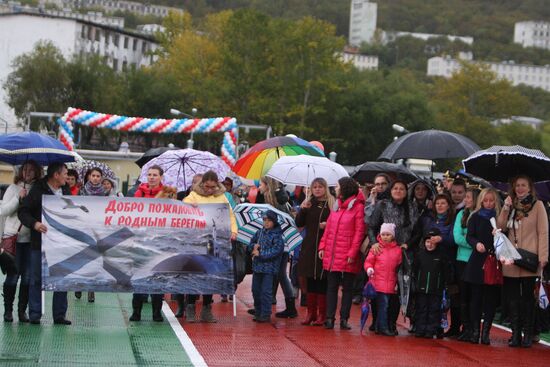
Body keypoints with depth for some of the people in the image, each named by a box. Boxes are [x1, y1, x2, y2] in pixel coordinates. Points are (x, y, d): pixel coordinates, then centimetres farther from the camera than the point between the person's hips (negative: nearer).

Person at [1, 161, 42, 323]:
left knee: (28, 276, 4)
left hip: (31, 238, 2)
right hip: (14, 237, -2)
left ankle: (22, 310, 11)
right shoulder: (14, 188, 1)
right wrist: (18, 198, -12)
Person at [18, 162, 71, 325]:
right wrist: (34, 224, -26)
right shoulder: (38, 190, -9)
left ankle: (59, 314, 14)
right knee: (36, 279, 2)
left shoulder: (66, 190, 8)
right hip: (40, 242, -5)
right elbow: (22, 211, -10)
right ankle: (35, 314, 8)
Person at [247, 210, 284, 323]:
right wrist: (254, 246, -5)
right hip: (257, 266, 6)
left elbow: (276, 251, -16)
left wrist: (260, 254, -17)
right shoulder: (259, 232, 11)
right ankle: (258, 312, 23)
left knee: (265, 291, -7)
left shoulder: (277, 236, -8)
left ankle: (266, 315, 0)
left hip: (269, 268, -6)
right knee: (256, 290, 11)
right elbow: (250, 244, 19)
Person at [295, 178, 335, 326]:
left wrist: (327, 224, -20)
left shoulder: (331, 204, 0)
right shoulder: (308, 203, 12)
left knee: (322, 281, -2)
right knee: (310, 280, 7)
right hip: (309, 246, 4)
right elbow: (299, 223, 8)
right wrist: (302, 209, -7)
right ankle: (311, 312, 13)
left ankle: (322, 314, 3)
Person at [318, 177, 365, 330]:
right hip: (331, 254, 6)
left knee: (347, 287, 4)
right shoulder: (336, 206, 14)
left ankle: (344, 319, 8)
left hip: (347, 256, -6)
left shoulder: (358, 207, -6)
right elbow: (328, 228, 15)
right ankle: (330, 318, 8)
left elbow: (359, 232, -10)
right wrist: (322, 246, 5)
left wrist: (352, 253, -15)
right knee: (331, 286, 5)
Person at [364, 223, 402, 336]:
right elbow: (368, 261, 1)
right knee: (383, 304, -7)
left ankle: (379, 327, 18)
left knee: (384, 305, 9)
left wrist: (397, 282, 11)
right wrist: (369, 268, -20)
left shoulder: (397, 250, 7)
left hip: (390, 283, 4)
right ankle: (383, 327, -2)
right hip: (379, 281, -4)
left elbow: (399, 266, 13)